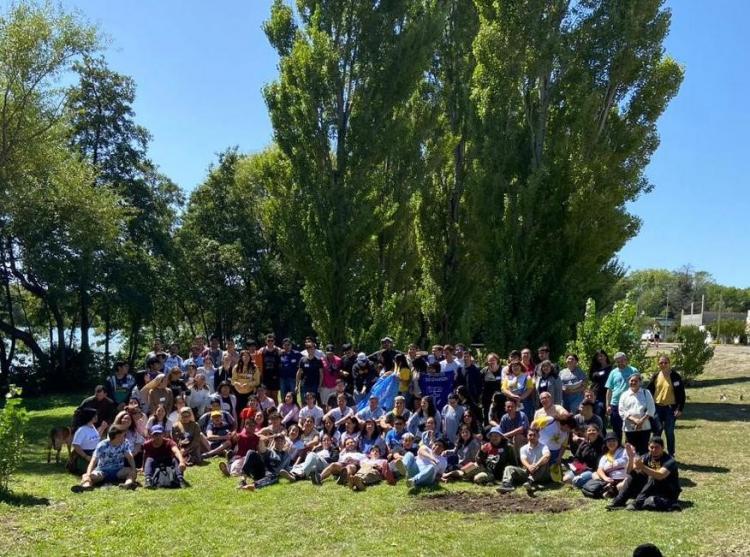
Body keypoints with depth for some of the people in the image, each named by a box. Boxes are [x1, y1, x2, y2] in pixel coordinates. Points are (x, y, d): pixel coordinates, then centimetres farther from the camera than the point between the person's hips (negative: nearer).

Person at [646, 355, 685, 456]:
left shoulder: (675, 376, -5)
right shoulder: (655, 377, 4)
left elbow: (681, 394, -4)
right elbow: (649, 392, 10)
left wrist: (680, 409, -9)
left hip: (670, 408, -3)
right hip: (657, 407, 3)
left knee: (669, 433, 3)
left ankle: (671, 455, 16)